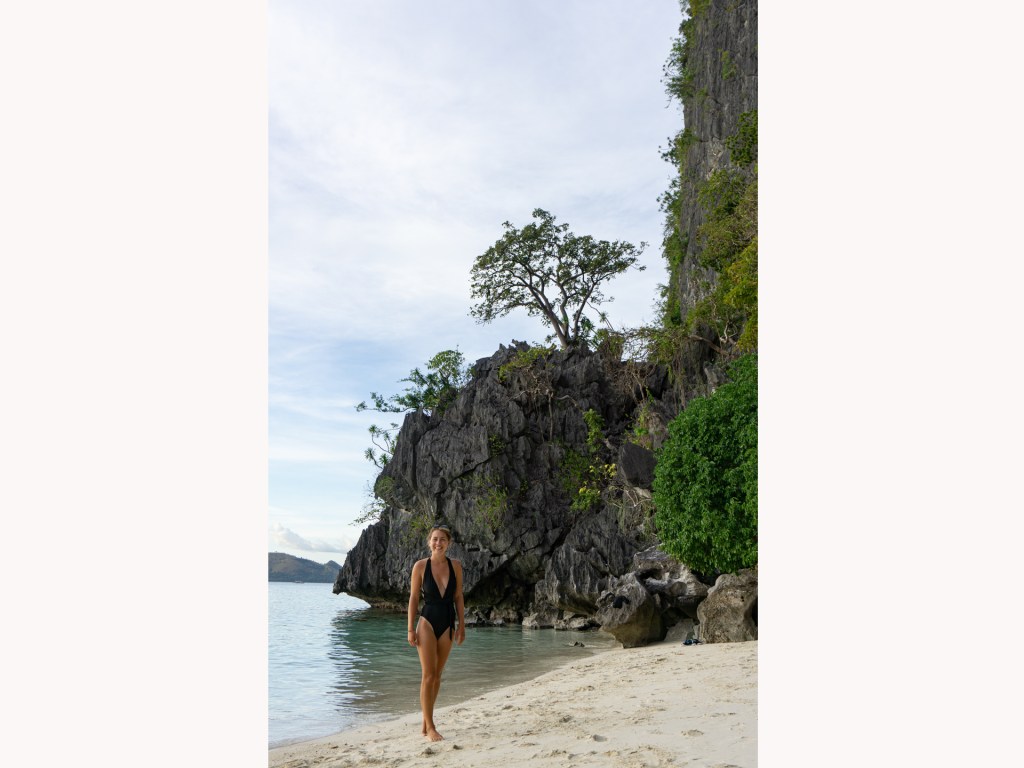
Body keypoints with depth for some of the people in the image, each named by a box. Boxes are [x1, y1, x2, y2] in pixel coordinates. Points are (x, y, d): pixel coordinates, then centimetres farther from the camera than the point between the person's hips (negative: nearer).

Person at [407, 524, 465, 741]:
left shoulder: (455, 566, 0)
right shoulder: (421, 566, -6)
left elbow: (458, 597, 5)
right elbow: (414, 598, -3)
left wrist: (461, 625, 3)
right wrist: (411, 628, -6)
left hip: (447, 624, 3)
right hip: (427, 622, -3)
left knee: (437, 675, 11)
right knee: (428, 675, -7)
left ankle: (426, 722, 24)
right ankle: (430, 727, -2)